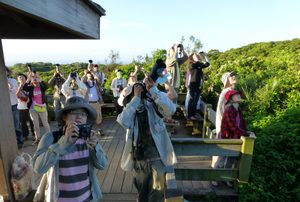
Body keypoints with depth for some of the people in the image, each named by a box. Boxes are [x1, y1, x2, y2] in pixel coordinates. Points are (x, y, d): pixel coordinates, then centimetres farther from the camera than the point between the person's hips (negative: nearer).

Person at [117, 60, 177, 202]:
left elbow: (171, 110, -27)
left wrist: (153, 90, -26)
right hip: (139, 160, 2)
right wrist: (136, 98, -23)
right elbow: (124, 122, -25)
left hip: (157, 158, -2)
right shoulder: (130, 112, -3)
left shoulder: (153, 106, -8)